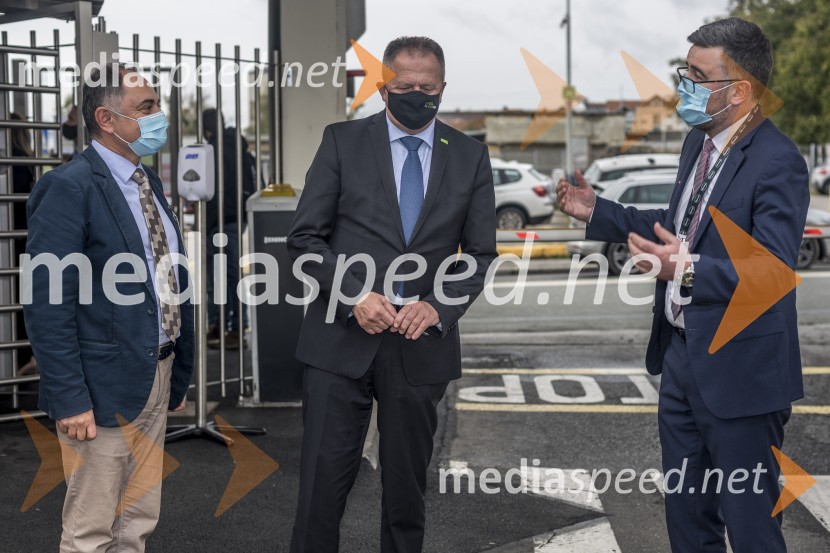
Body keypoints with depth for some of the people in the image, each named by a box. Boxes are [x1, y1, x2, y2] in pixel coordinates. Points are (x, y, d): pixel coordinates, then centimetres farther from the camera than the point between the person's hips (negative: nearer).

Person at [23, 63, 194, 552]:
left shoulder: (148, 183, 12)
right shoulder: (69, 188, -14)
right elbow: (48, 305, -17)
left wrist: (179, 374, 16)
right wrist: (70, 399, -20)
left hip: (159, 377, 8)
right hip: (106, 385, -8)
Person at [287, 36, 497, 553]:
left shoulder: (471, 156, 6)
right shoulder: (342, 141, 2)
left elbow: (480, 253, 6)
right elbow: (306, 236, 0)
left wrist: (439, 307, -11)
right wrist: (354, 295, -15)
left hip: (422, 344, 1)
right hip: (342, 337, -1)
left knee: (407, 486, 11)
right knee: (323, 482, -1)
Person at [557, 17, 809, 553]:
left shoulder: (777, 162, -20)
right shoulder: (700, 141, 8)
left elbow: (774, 271, -29)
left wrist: (690, 271, -42)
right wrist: (599, 213, 16)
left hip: (739, 371, -9)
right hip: (681, 354, 9)